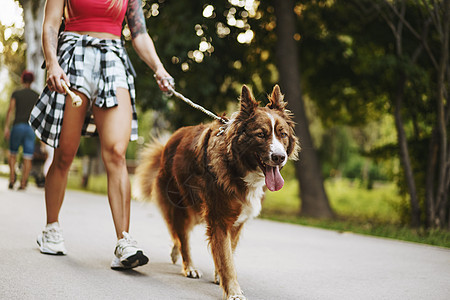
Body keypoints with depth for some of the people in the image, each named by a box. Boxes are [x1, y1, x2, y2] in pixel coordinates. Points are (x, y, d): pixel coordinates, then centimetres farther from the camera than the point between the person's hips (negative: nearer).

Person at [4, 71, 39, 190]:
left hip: (18, 126, 0)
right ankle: (23, 183, -8)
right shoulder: (37, 96, 8)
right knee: (27, 158, 0)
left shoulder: (16, 94, 4)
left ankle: (12, 177, 1)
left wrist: (6, 127, -8)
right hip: (31, 128, 0)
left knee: (12, 154, 17)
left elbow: (10, 110, -6)